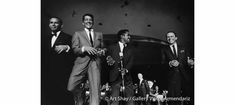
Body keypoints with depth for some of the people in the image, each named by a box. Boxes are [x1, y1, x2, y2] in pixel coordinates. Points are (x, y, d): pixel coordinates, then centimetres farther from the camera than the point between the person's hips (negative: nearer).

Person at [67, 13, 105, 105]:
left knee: (95, 90, -11)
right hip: (81, 63, -1)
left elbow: (102, 48, 27)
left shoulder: (99, 34, 22)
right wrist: (84, 48, -15)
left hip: (95, 64, 1)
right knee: (71, 87, -10)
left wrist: (101, 51, 3)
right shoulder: (78, 34, 15)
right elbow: (75, 49, 4)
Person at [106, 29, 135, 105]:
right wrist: (110, 61, -19)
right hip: (115, 77, -3)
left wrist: (126, 69, -15)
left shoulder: (130, 48, 17)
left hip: (127, 77, 3)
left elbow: (131, 61, 5)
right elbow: (108, 61, 5)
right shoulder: (112, 47, 9)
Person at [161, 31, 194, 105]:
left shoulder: (182, 49, 16)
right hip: (172, 77, -2)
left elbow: (186, 62, 12)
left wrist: (189, 63, -11)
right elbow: (163, 64, 2)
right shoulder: (164, 50, 9)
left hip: (184, 76, 2)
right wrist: (170, 64, -18)